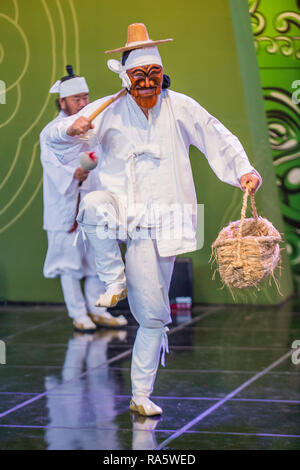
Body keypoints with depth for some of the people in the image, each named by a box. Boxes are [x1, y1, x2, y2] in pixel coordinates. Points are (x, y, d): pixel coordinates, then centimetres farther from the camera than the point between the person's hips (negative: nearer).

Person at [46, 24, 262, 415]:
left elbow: (218, 138, 8)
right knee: (93, 206, -39)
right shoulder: (108, 111, 1)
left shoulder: (180, 108, 1)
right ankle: (114, 280, -16)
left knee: (153, 314, 0)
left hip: (157, 222, 0)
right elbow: (56, 140, 2)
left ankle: (141, 394, 13)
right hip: (120, 207, 0)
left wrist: (243, 170, -7)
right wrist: (71, 129, -21)